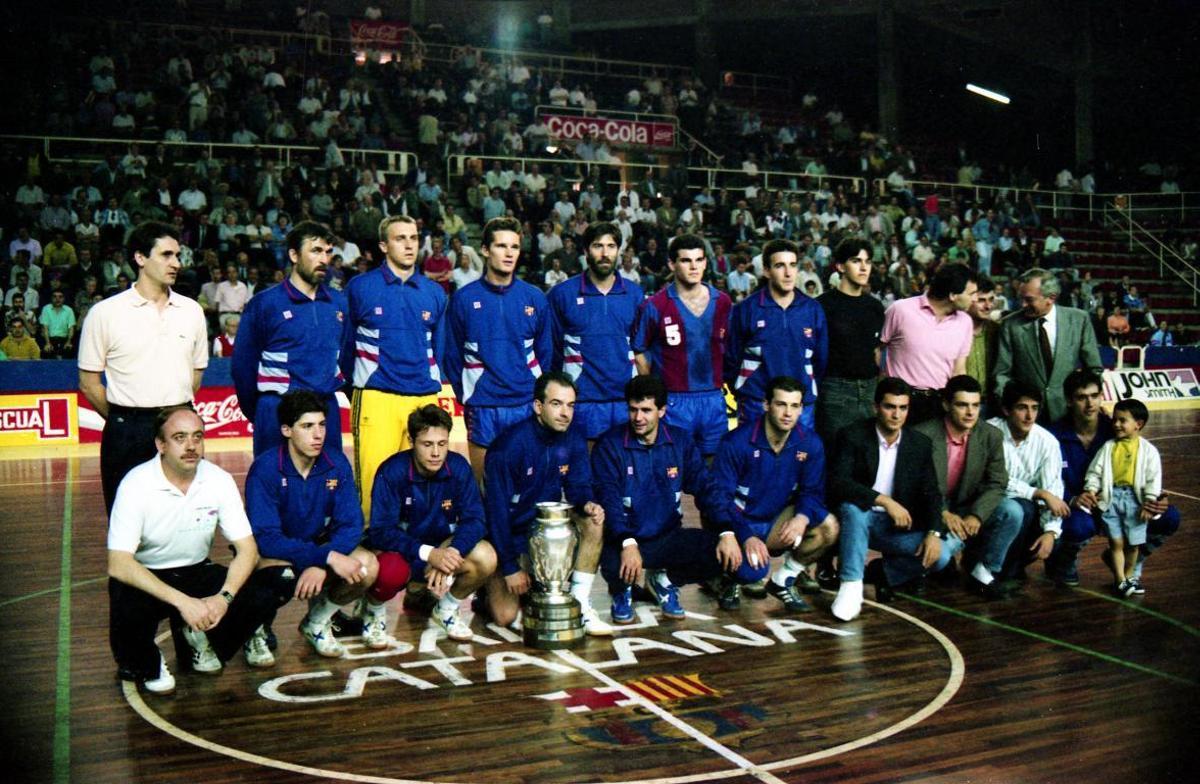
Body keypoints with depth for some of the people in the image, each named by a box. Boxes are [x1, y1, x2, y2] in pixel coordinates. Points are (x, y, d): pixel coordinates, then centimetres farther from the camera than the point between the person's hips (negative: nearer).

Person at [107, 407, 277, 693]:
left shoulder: (219, 480, -12)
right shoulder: (136, 484, -22)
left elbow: (247, 548, -8)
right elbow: (118, 564, -28)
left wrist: (224, 597, -27)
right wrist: (182, 601, -36)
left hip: (196, 573, 3)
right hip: (144, 578, -3)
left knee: (261, 597, -20)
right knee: (128, 608, -36)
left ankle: (196, 640, 10)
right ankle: (144, 664, 0)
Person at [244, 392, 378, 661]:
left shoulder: (337, 464, -11)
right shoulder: (265, 468, -23)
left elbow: (351, 525, -14)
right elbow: (266, 539, -29)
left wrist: (320, 565, -33)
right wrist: (328, 557, -37)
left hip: (317, 546, 4)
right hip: (274, 556, -4)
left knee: (368, 566, -23)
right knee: (281, 576, -38)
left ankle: (317, 623, 6)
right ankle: (258, 630, -3)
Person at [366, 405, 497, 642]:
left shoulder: (458, 467, -13)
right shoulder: (392, 472, -21)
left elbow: (474, 519, -14)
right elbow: (380, 531, -24)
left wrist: (450, 553, -33)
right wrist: (427, 554, -37)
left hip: (441, 547, 3)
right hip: (398, 549, -3)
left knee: (486, 558, -25)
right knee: (391, 572, -38)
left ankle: (446, 609, 7)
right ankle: (374, 612, 1)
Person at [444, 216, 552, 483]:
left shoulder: (535, 298, 6)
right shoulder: (464, 299, 1)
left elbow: (545, 354, 11)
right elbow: (453, 355, 5)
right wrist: (465, 396, 2)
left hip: (527, 407, 1)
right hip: (482, 409, -1)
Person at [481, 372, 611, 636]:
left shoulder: (574, 441, -8)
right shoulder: (510, 445, -25)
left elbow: (579, 487, -2)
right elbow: (497, 510, -22)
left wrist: (587, 503, -29)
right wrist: (510, 568, -21)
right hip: (508, 536, -5)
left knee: (593, 522, -23)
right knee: (505, 616, -15)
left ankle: (580, 604, -14)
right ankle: (493, 585, 20)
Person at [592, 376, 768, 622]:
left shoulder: (680, 442, 4)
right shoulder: (610, 445, -8)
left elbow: (706, 488, 1)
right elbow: (608, 500, -17)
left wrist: (727, 533, -15)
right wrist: (627, 543, -33)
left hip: (669, 537, 4)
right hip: (625, 540, -3)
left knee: (734, 557, -18)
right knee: (614, 564, -39)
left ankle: (666, 581, 11)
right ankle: (622, 591, 4)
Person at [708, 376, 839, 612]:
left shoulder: (810, 444, -6)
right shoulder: (737, 442, -18)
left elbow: (812, 491, -2)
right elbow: (720, 497, -20)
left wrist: (803, 517, -27)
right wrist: (746, 537, -33)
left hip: (776, 524, 5)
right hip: (739, 524, -4)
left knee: (828, 527, -19)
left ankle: (783, 580, 2)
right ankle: (729, 579, 8)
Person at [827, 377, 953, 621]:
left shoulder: (920, 444, 1)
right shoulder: (852, 436, -11)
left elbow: (931, 494, 2)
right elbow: (837, 484, -23)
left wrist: (933, 533, -16)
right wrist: (885, 501, -32)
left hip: (897, 526, 3)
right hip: (858, 518, -3)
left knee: (940, 554, -19)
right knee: (854, 506, -37)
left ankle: (875, 571, 1)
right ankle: (851, 585, -28)